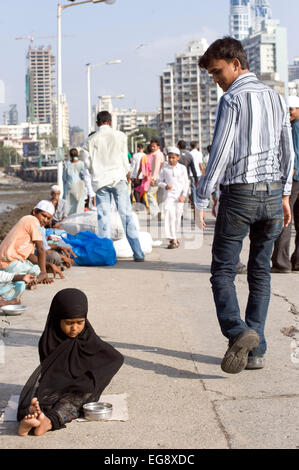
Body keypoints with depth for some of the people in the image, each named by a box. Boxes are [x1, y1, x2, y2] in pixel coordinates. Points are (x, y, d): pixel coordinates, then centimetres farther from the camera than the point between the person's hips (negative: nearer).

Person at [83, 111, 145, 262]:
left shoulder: (91, 139, 1)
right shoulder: (120, 136, 1)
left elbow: (88, 163, 2)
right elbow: (124, 158, 5)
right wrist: (127, 173, 23)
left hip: (100, 181, 0)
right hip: (118, 178, 0)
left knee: (104, 217, 4)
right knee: (126, 214, 2)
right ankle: (138, 253, 1)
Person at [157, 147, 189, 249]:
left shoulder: (182, 168, 4)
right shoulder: (165, 168, 3)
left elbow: (186, 182, 6)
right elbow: (159, 181, 10)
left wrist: (184, 195, -5)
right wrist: (165, 186, -11)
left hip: (179, 196, 1)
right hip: (169, 195, -1)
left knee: (178, 217, 6)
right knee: (169, 215, -15)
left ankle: (173, 237, 25)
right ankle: (174, 240, -18)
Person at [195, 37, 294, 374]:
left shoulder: (232, 99, -8)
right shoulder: (275, 97, 13)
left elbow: (220, 153, -13)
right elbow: (287, 151, 15)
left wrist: (201, 198, -7)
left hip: (239, 194, -6)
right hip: (272, 193, 6)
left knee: (223, 270, 1)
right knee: (260, 271, 10)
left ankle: (238, 331, -20)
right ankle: (256, 350, 11)